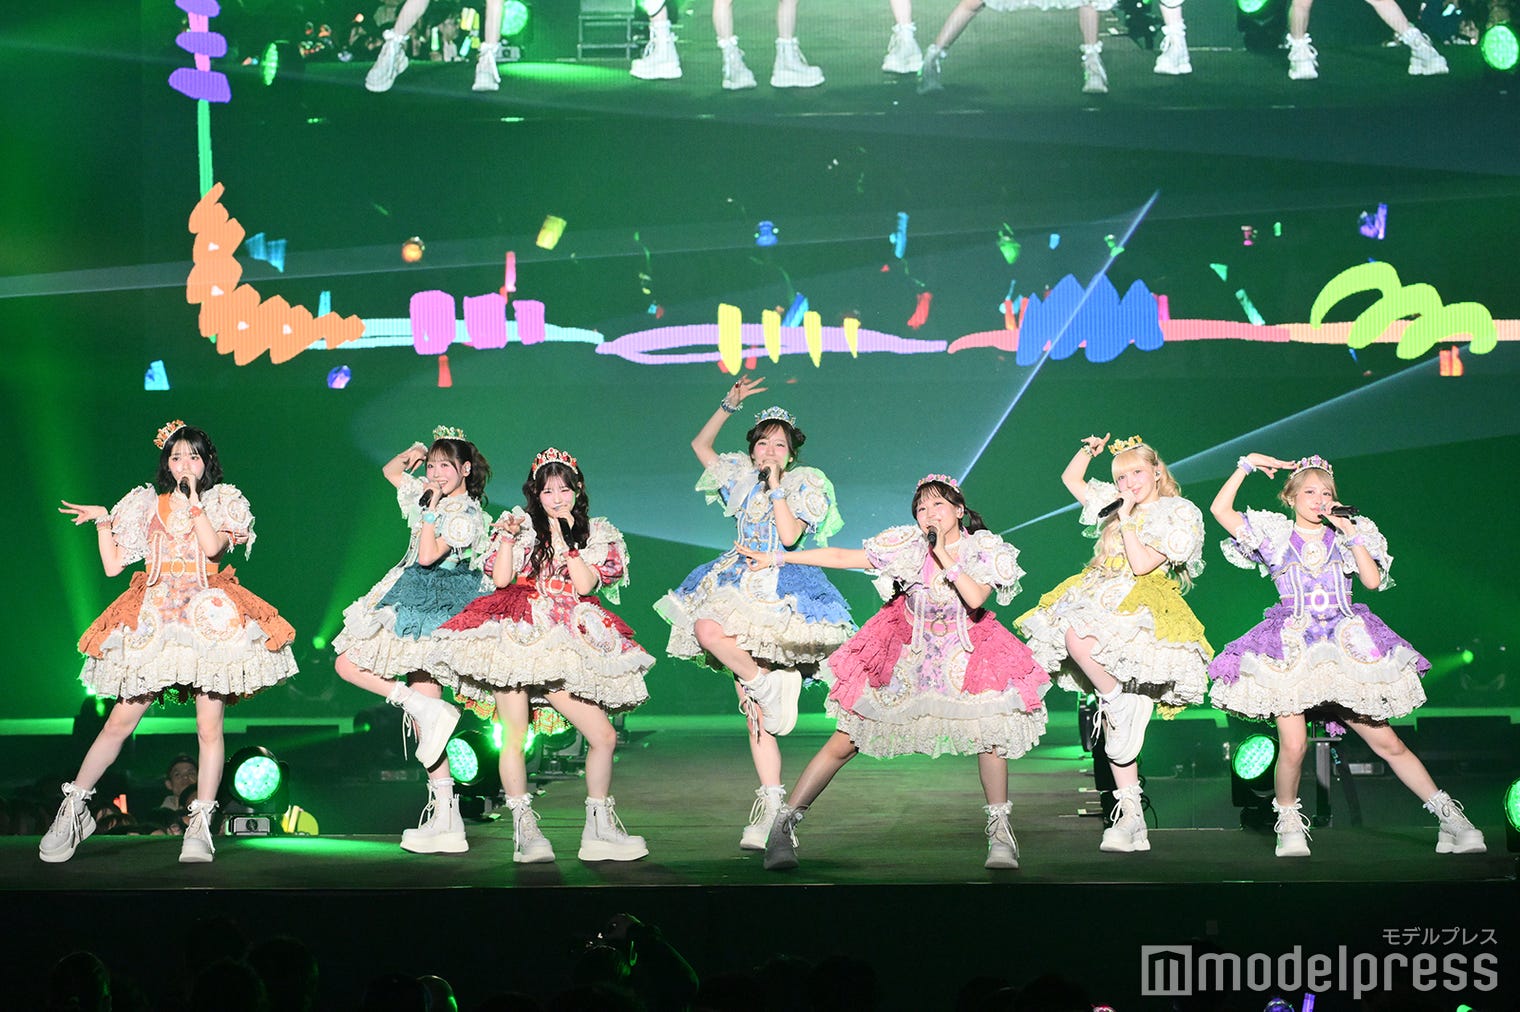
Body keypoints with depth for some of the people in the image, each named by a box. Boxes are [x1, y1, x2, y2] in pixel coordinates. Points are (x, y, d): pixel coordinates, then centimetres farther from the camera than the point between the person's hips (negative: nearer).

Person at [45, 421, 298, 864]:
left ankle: (200, 827, 0)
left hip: (207, 617, -1)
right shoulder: (147, 505, 15)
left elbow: (213, 546, -11)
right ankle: (72, 811, 3)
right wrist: (103, 522, 4)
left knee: (209, 727, -5)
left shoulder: (221, 502, 11)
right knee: (119, 723, -3)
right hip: (152, 620, 1)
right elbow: (112, 565, 12)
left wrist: (193, 498, -8)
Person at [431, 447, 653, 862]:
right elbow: (502, 579, 1)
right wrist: (508, 536, -6)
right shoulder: (523, 525, 13)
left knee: (604, 736, -7)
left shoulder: (598, 535, 15)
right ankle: (524, 830, -7)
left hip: (564, 646, 2)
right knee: (514, 734, -11)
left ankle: (599, 828, 3)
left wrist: (563, 541, -3)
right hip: (517, 635, -2)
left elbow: (584, 586, -1)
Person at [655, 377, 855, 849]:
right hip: (736, 583, 5)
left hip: (777, 588, -5)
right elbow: (700, 445, 26)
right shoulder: (742, 478, 17)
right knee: (752, 710, -3)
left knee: (709, 630, -34)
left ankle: (771, 685, -14)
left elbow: (789, 536, -11)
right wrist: (728, 404, 18)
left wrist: (775, 484, -8)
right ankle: (770, 804, -4)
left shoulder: (804, 484, 3)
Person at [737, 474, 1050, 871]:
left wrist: (944, 555, -25)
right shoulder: (909, 545, -9)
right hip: (902, 652, 0)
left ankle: (1000, 831, -1)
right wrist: (778, 557, -9)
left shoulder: (984, 550, -9)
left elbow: (975, 598, -27)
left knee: (990, 731, -18)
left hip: (962, 654, 1)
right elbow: (841, 557, -7)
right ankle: (783, 826, 1)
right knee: (844, 743, -4)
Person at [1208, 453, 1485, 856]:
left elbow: (1373, 580, -2)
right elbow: (1220, 509, 3)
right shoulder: (1275, 536, 9)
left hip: (1346, 649, 1)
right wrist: (1247, 465, 3)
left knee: (1388, 743, 0)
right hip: (1291, 650, -1)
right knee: (1293, 745, -16)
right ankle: (1289, 823, 7)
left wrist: (1350, 532, -4)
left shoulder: (1345, 537, 13)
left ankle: (1451, 818, 4)